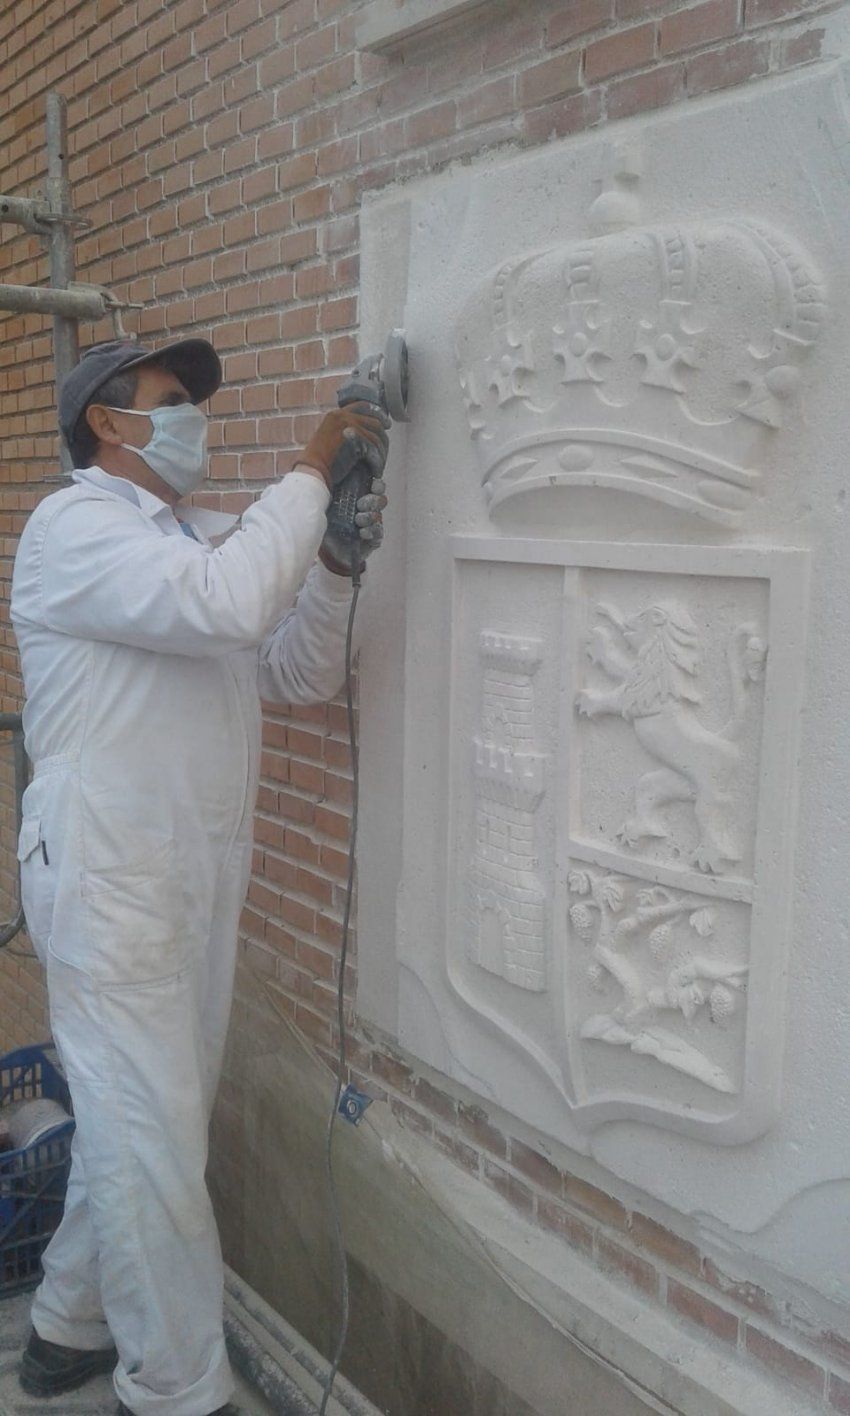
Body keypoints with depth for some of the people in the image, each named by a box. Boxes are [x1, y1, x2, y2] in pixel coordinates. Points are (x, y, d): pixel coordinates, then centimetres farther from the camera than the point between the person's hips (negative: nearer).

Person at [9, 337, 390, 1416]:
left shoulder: (203, 542, 14)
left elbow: (301, 675, 10)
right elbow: (228, 606, -29)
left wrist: (335, 562, -4)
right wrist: (314, 469, -18)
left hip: (201, 874, 8)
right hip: (109, 875, -8)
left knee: (138, 1121, 18)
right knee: (152, 1140, 0)